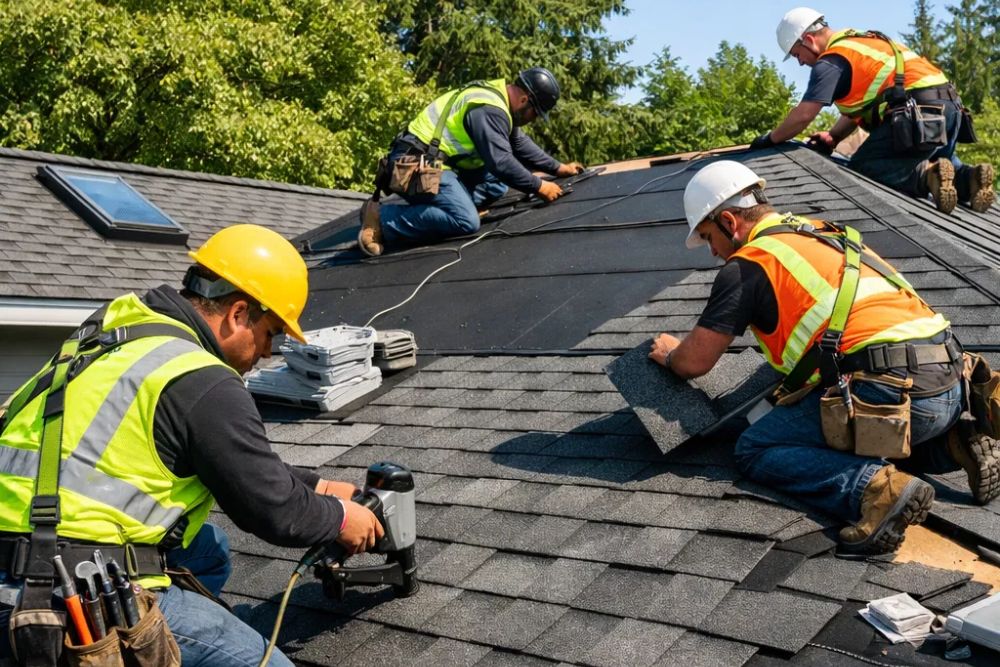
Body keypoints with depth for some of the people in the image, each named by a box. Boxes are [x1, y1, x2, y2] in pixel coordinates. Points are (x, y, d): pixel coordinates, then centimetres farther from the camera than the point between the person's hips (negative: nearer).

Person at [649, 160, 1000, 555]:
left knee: (754, 451, 3)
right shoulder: (824, 232, 23)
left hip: (892, 389, -8)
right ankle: (954, 446, 13)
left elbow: (695, 362, 3)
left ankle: (875, 487, -17)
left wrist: (670, 353, 24)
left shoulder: (746, 265, 0)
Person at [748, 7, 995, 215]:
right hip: (951, 103, 9)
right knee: (937, 160, 31)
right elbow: (857, 108, 30)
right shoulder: (861, 41, 28)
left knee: (860, 168, -5)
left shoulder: (830, 60, -2)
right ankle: (967, 176, -1)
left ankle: (927, 176, -25)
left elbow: (803, 115, -8)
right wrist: (833, 137, 21)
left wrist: (771, 138, 7)